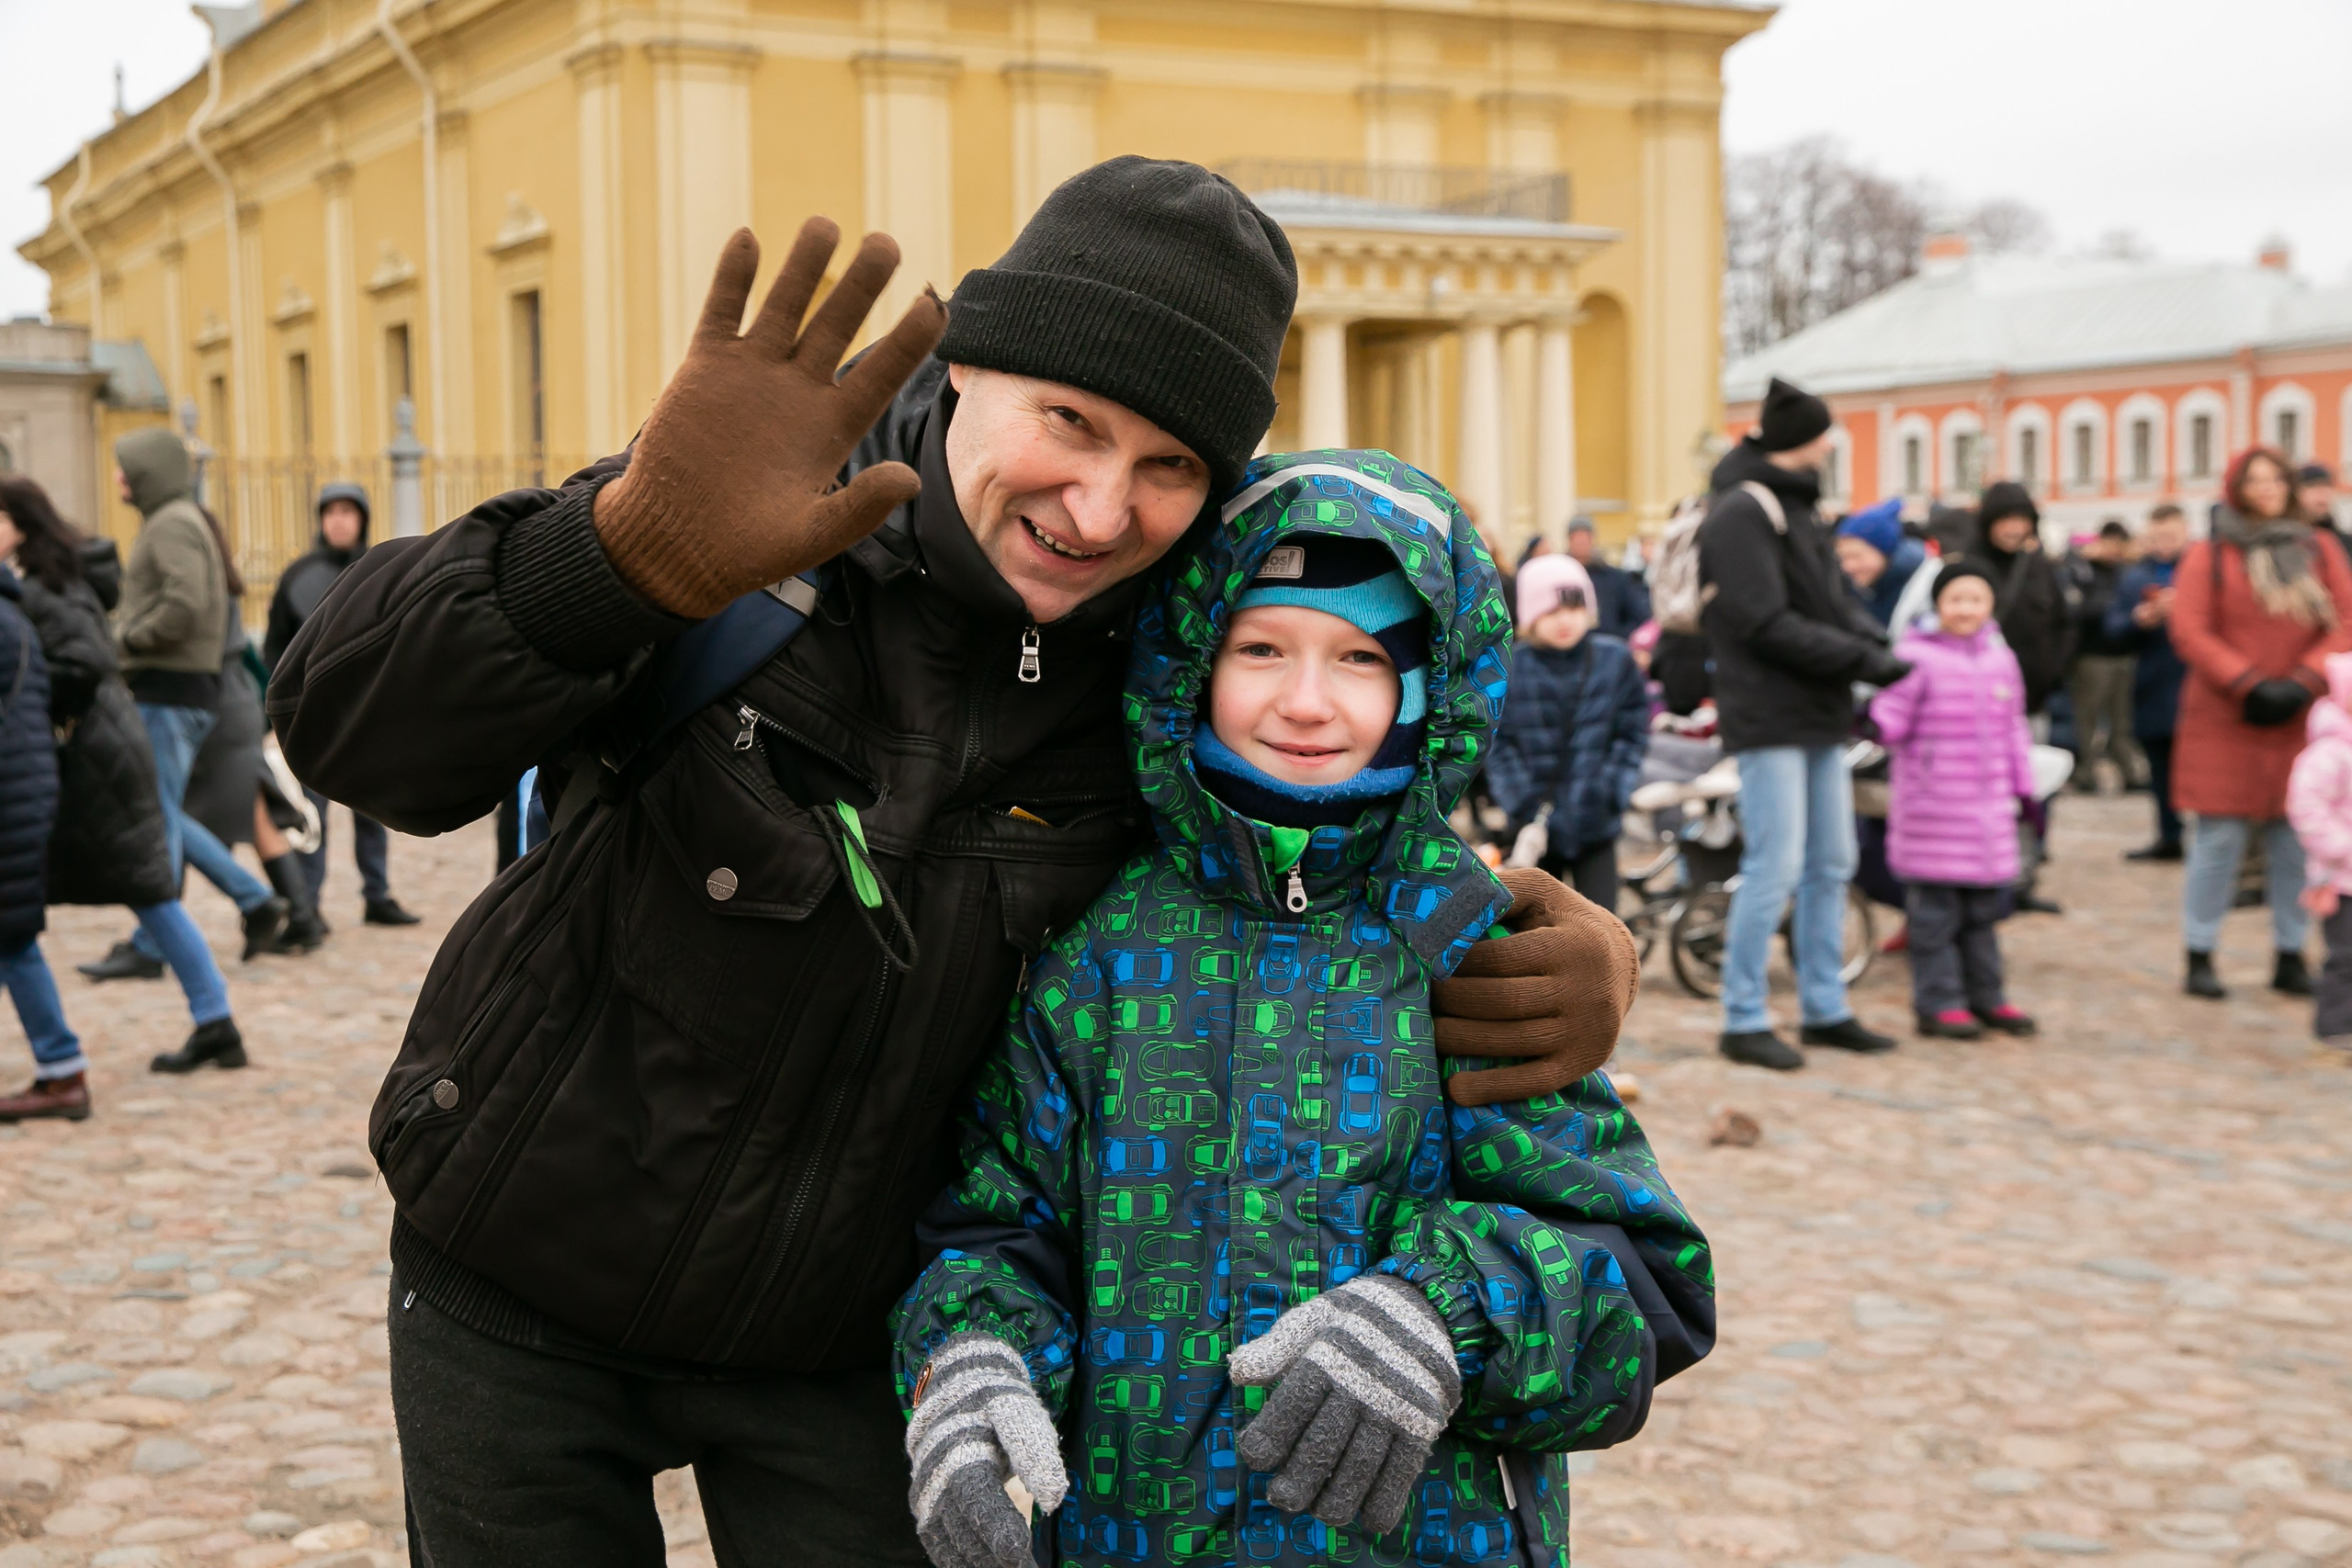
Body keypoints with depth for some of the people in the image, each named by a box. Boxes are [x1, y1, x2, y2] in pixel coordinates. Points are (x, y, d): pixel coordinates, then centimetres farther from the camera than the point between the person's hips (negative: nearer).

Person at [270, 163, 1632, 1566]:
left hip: (842, 1337, 2)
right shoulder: (755, 523, -23)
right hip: (518, 1295, -1)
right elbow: (350, 742, -30)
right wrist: (639, 547, -49)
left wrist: (1553, 961, -21)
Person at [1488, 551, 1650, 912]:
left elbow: (1633, 734, 1)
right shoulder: (1507, 667, -5)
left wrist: (1612, 795, -8)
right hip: (1538, 827, 0)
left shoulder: (1615, 659, -2)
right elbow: (1497, 743, -3)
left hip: (1595, 826, 0)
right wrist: (1522, 804, -11)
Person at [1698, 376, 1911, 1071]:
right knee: (1775, 866, -8)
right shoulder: (1741, 514, -13)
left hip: (1819, 715, 10)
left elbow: (1833, 600, 17)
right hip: (1770, 718, -10)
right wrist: (1863, 659, -18)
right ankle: (1744, 1021, 1)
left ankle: (1825, 1010, 21)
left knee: (1831, 864, 12)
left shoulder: (1796, 508, 17)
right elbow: (1768, 626, -20)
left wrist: (1876, 645, -3)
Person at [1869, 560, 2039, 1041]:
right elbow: (1893, 715, -12)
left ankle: (1985, 996, 24)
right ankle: (1938, 1002, 5)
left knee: (1984, 909, 13)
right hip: (1932, 810, -6)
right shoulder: (1917, 656, -6)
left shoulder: (2001, 658, 13)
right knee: (1936, 911, -3)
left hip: (1989, 810, 6)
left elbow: (2013, 728, 19)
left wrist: (2024, 787, 18)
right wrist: (1872, 723, -34)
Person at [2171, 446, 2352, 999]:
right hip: (2225, 725, -3)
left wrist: (2302, 684, -11)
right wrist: (2250, 685, -14)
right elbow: (2190, 632, -6)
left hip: (2301, 723, 3)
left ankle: (2291, 958, 13)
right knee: (2220, 839, -3)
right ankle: (2199, 958, 6)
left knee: (2298, 841, 3)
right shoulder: (2209, 555, 2)